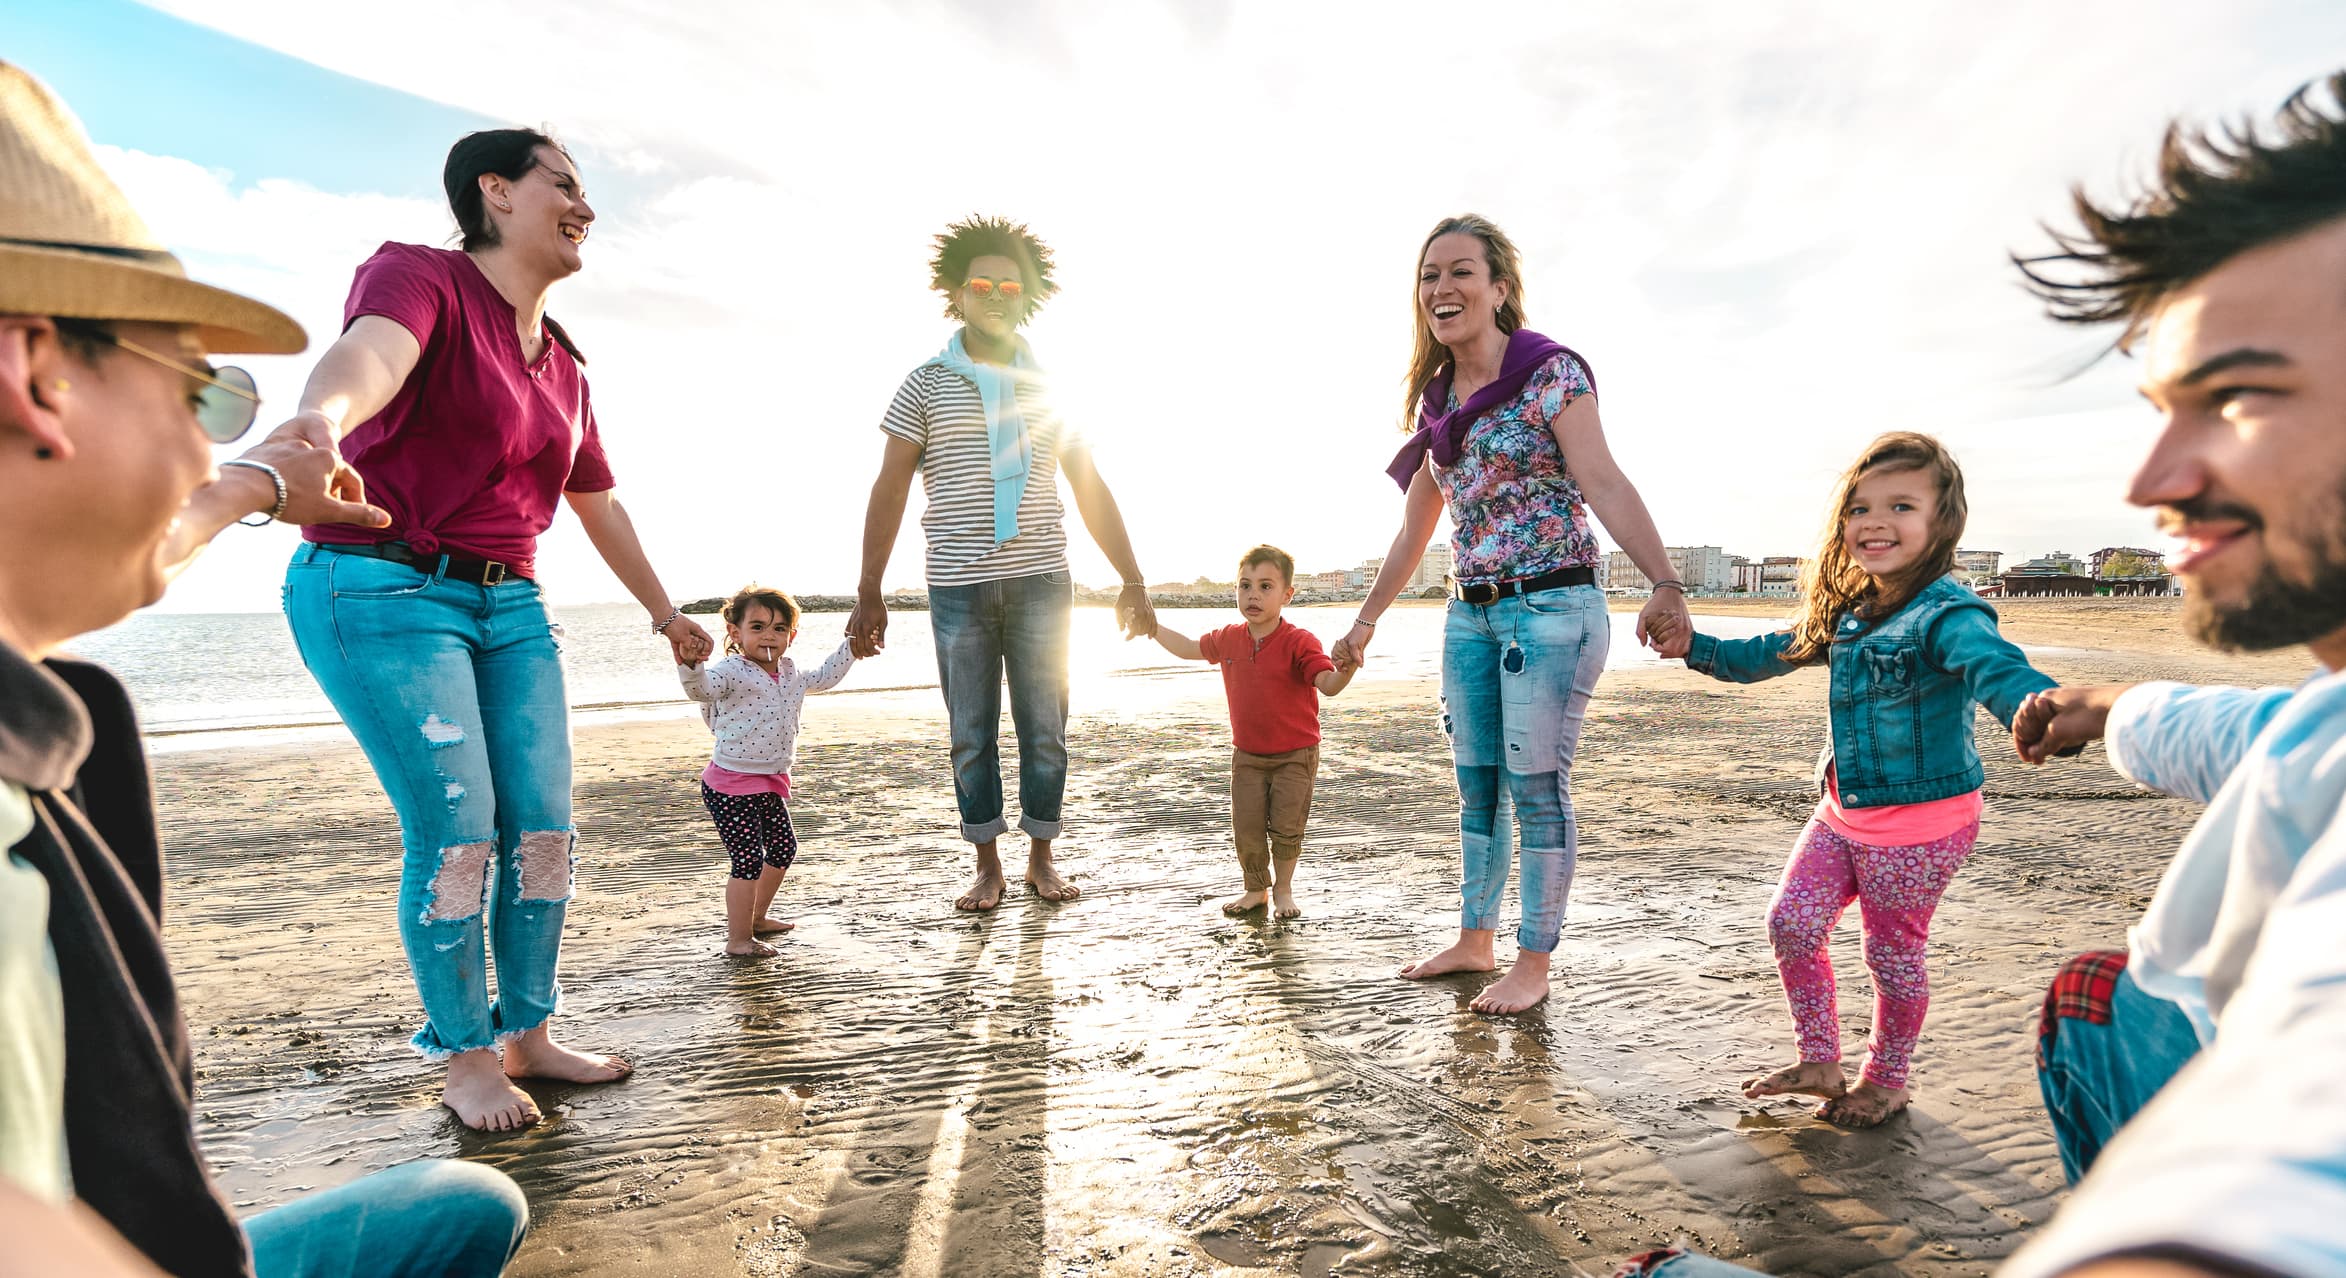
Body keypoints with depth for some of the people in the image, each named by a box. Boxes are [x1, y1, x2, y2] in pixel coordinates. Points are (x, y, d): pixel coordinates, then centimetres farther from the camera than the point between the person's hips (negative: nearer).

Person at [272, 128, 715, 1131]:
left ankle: (527, 1037, 18)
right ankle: (465, 1059, 10)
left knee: (545, 828, 3)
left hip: (511, 604, 7)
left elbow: (599, 503, 25)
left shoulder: (563, 366, 15)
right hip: (380, 590, -7)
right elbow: (370, 352, -31)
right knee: (457, 834, -8)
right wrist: (320, 419, -54)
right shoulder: (420, 276, -6)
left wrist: (664, 611, 31)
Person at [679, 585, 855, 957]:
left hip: (772, 783, 9)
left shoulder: (792, 674, 8)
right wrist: (690, 661, -54)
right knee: (748, 861, -7)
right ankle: (738, 940, 7)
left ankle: (757, 917, 40)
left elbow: (826, 676, 27)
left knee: (784, 849, 20)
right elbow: (700, 687, -35)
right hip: (731, 786, -8)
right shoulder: (732, 672, -15)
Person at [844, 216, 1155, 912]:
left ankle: (1042, 857, 19)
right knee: (971, 733, 5)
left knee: (1045, 729, 5)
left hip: (1041, 581, 2)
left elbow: (1091, 490, 12)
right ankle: (988, 867, 17)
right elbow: (889, 491, 3)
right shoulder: (925, 385, 5)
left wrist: (1132, 580, 7)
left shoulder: (1048, 389, 11)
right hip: (958, 586, -1)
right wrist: (869, 594, -3)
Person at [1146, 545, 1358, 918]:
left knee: (1286, 828, 0)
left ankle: (1283, 890, 24)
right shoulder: (1228, 639, -1)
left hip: (1295, 755, -4)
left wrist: (1346, 670, -50)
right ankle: (1256, 889, 27)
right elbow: (1190, 648, 16)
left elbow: (1328, 684, -28)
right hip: (1247, 754, 4)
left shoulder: (1299, 642, -17)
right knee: (1246, 830, 4)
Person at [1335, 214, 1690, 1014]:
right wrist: (1367, 620, 22)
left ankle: (1534, 964, 14)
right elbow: (1415, 527, 18)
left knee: (1536, 788, -1)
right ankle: (1474, 942, 27)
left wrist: (1663, 582, -34)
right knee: (1476, 787, 12)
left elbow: (1604, 483, -20)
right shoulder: (1435, 400, 11)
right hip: (1470, 612, 7)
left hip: (1551, 605, -6)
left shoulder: (1550, 372, -8)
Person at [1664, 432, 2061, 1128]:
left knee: (1894, 952, 9)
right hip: (1843, 812, 7)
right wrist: (1695, 647, 8)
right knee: (1792, 921, 5)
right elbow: (1770, 654, 19)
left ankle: (1887, 1079, 33)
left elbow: (1994, 665, -42)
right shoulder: (1846, 612, 4)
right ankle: (1820, 1062, 25)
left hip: (1923, 821, -7)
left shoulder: (1945, 611, -21)